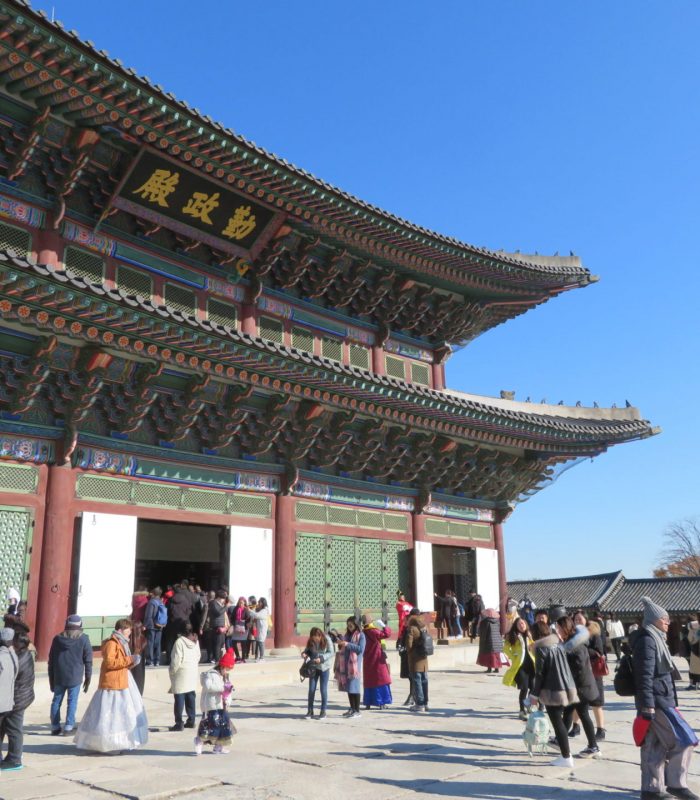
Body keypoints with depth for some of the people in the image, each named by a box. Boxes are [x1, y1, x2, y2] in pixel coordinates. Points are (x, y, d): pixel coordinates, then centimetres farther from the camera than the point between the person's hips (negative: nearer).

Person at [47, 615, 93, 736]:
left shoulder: (57, 638, 6)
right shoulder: (83, 639, -3)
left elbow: (51, 661, 10)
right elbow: (88, 660, -2)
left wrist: (51, 679, 17)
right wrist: (88, 678, 6)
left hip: (59, 677, 3)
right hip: (75, 677, -3)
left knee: (56, 701, 12)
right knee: (72, 702, 3)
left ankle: (55, 727, 14)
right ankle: (68, 727, 2)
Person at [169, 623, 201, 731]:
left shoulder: (179, 642, -15)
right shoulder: (196, 642, 6)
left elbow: (176, 660, -16)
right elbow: (198, 656, 10)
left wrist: (172, 671, -3)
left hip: (181, 673, -7)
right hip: (193, 672, 7)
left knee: (179, 698, -2)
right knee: (191, 697, 13)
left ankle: (179, 723, -1)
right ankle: (191, 720, 18)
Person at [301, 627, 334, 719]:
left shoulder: (327, 640, -15)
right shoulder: (310, 641, -5)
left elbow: (331, 653, -13)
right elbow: (307, 650, 7)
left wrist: (321, 658, -25)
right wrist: (304, 653, -16)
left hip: (324, 668, -3)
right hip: (313, 667, 3)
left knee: (323, 690, 3)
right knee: (311, 689, 5)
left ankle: (323, 711, 14)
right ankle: (310, 711, 14)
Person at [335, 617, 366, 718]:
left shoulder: (361, 635, -3)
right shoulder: (347, 635, 16)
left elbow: (361, 649, -13)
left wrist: (348, 644, -18)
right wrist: (340, 644, 1)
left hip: (355, 664, -6)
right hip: (345, 664, 6)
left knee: (354, 687, -6)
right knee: (348, 687, 9)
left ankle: (357, 710, 0)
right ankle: (352, 708, 18)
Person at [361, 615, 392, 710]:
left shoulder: (363, 632, 6)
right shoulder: (372, 631, -17)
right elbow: (386, 634, -26)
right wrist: (384, 626, -13)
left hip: (368, 661, 7)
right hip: (377, 660, -7)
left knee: (369, 681, 12)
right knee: (381, 680, 1)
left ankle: (368, 703, 13)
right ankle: (382, 703, 2)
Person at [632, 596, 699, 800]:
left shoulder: (655, 639, 15)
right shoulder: (647, 640, -15)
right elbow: (644, 676, -21)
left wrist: (671, 702, 24)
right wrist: (647, 707, -23)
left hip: (662, 699, 9)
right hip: (657, 701, -9)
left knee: (655, 746, 12)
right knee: (683, 740, -4)